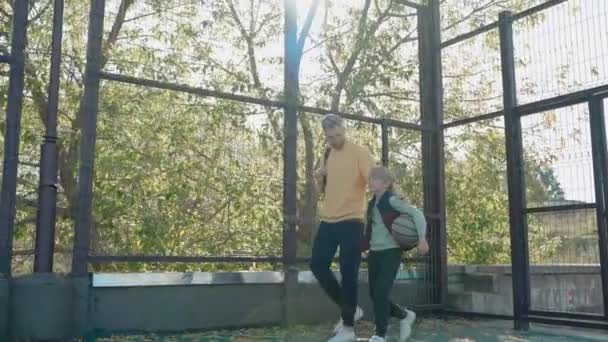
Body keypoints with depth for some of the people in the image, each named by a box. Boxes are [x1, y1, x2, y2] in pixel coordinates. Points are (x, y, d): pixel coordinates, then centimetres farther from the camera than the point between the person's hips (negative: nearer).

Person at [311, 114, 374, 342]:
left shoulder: (359, 152, -6)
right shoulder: (327, 154, 14)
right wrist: (319, 178, -1)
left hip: (351, 221, -7)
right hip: (328, 220, 7)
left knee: (348, 273, -4)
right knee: (318, 265, 5)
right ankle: (350, 310, 22)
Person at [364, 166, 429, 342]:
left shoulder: (392, 200, -10)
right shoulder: (372, 204, 11)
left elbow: (417, 214, -18)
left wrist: (422, 238, -26)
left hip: (391, 252, -7)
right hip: (374, 253, 8)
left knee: (381, 293, -14)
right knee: (374, 295, 8)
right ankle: (405, 316, 30)